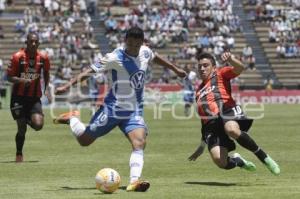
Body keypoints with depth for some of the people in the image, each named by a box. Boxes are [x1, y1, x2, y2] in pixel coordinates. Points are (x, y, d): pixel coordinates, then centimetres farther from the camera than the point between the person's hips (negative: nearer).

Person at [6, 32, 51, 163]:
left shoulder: (43, 58, -3)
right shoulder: (17, 57, -12)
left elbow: (46, 73, 17)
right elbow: (9, 77, -8)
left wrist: (46, 89, 5)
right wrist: (21, 80, -26)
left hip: (35, 98, 2)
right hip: (19, 97, -2)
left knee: (38, 125, -15)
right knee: (22, 128, -4)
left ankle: (27, 120, 23)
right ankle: (19, 154, 19)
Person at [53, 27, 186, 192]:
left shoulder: (145, 52, 0)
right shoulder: (115, 58, -19)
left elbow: (155, 58, 25)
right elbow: (90, 71, -23)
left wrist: (175, 69, 36)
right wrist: (68, 85, -32)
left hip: (134, 111, 4)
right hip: (113, 109, -4)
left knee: (140, 143, -20)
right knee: (84, 140, 4)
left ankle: (134, 182, -25)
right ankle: (72, 119, 35)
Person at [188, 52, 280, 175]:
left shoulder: (220, 74, 20)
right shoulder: (199, 90, 34)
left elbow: (239, 68, -1)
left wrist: (230, 59, -23)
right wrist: (202, 146, 33)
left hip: (227, 111, -4)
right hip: (211, 124, 4)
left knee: (232, 130, -42)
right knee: (220, 161, -23)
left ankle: (264, 157, -22)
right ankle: (237, 160, 15)